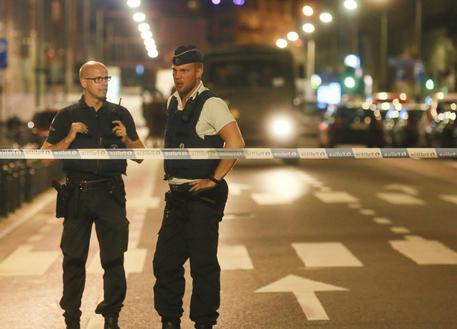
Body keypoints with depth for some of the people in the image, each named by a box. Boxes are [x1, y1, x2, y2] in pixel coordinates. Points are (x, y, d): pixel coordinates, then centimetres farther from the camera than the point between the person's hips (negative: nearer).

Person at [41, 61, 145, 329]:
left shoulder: (120, 114, 10)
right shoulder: (67, 116, 6)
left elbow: (140, 155, 12)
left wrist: (126, 139, -7)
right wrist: (70, 137, -10)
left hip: (111, 193, 1)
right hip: (77, 193, 0)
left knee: (114, 257, -1)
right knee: (74, 259, 3)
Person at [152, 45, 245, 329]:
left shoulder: (211, 104, -12)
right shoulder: (173, 102, 13)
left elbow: (236, 144, -21)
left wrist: (213, 180, -16)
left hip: (203, 196, -8)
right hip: (177, 194, 8)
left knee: (203, 265, 0)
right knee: (165, 262, 8)